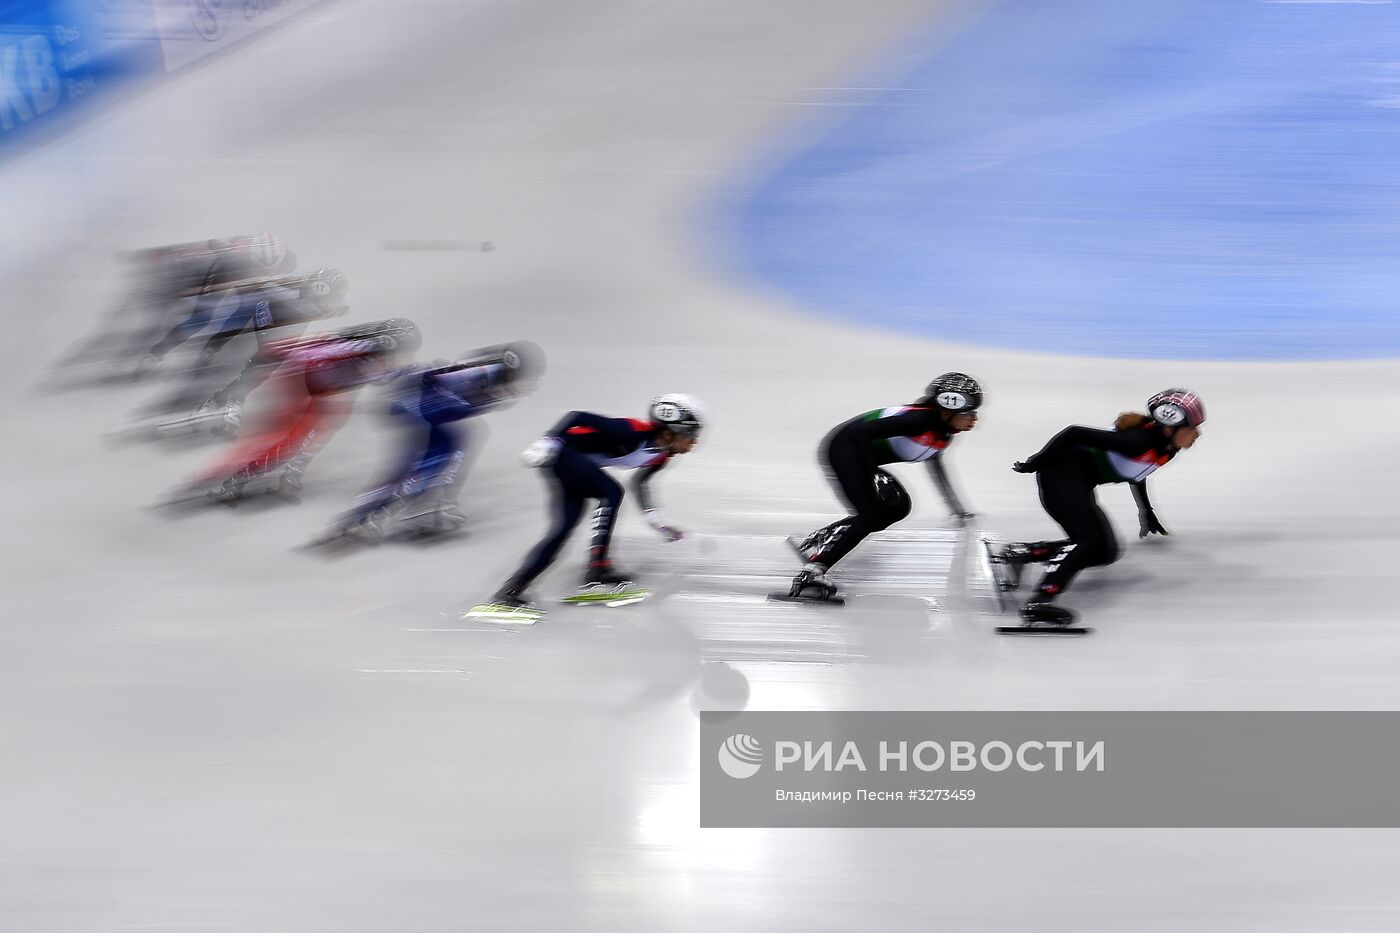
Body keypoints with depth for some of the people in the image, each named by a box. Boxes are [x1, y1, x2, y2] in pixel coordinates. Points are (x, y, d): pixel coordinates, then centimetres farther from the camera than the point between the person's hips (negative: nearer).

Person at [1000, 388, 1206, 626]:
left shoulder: (1168, 447, 2)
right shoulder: (1139, 440, -26)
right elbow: (1075, 433, -25)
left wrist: (1147, 513, 35)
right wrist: (1034, 463, -15)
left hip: (1079, 483, 9)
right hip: (1061, 472, -9)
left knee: (1105, 552, 5)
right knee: (1090, 539, -25)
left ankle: (1019, 553, 6)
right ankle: (1039, 602, -36)